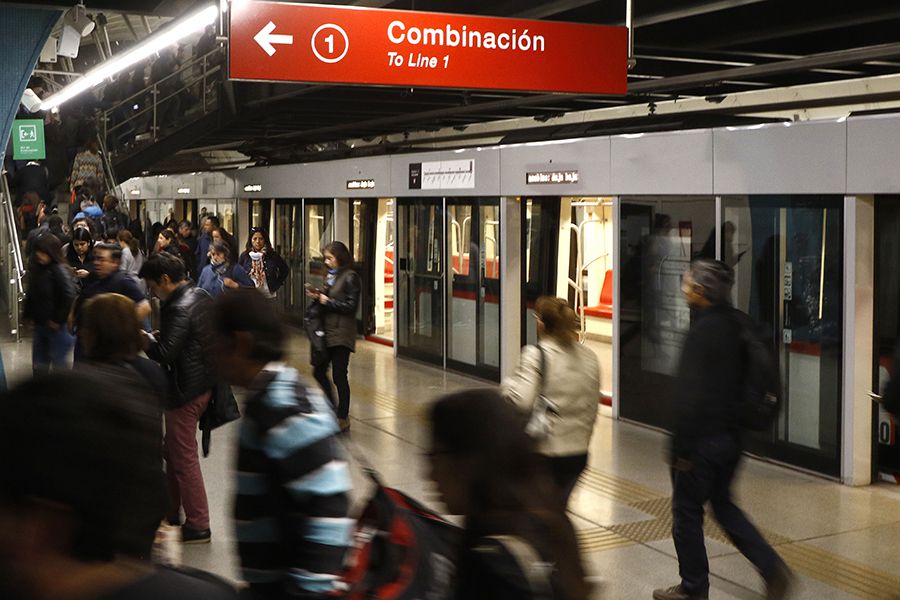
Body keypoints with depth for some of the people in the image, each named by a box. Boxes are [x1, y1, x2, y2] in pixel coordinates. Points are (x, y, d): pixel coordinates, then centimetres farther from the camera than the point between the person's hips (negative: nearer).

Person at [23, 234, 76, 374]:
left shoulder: (60, 270, -17)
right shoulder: (37, 269, 7)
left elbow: (69, 298, -24)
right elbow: (32, 296, 17)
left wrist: (58, 320, -18)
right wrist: (29, 314, 7)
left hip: (57, 327, -8)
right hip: (40, 324, 8)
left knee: (59, 363, 3)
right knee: (39, 365, 14)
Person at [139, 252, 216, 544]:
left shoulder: (179, 309, -23)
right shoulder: (201, 296, 7)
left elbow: (164, 354, -27)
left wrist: (146, 338, -8)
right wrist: (162, 335, 9)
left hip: (186, 391, -10)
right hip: (203, 381, 10)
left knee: (184, 458, 1)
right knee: (173, 451, 21)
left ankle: (198, 526, 9)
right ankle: (170, 513, 33)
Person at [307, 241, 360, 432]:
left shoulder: (350, 277, -10)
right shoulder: (330, 275, 15)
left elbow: (351, 306, -15)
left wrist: (327, 301, -13)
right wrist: (317, 296, 1)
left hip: (341, 333, -8)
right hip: (327, 331, 8)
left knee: (339, 375, -3)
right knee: (319, 372, 11)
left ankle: (343, 418, 9)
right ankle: (333, 409, 26)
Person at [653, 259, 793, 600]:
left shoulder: (702, 330, -20)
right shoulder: (734, 326, 6)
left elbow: (690, 396, -22)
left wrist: (682, 448, -17)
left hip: (703, 439, -8)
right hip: (731, 434, 8)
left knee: (687, 511, 8)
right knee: (723, 504, 21)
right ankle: (772, 568, 12)